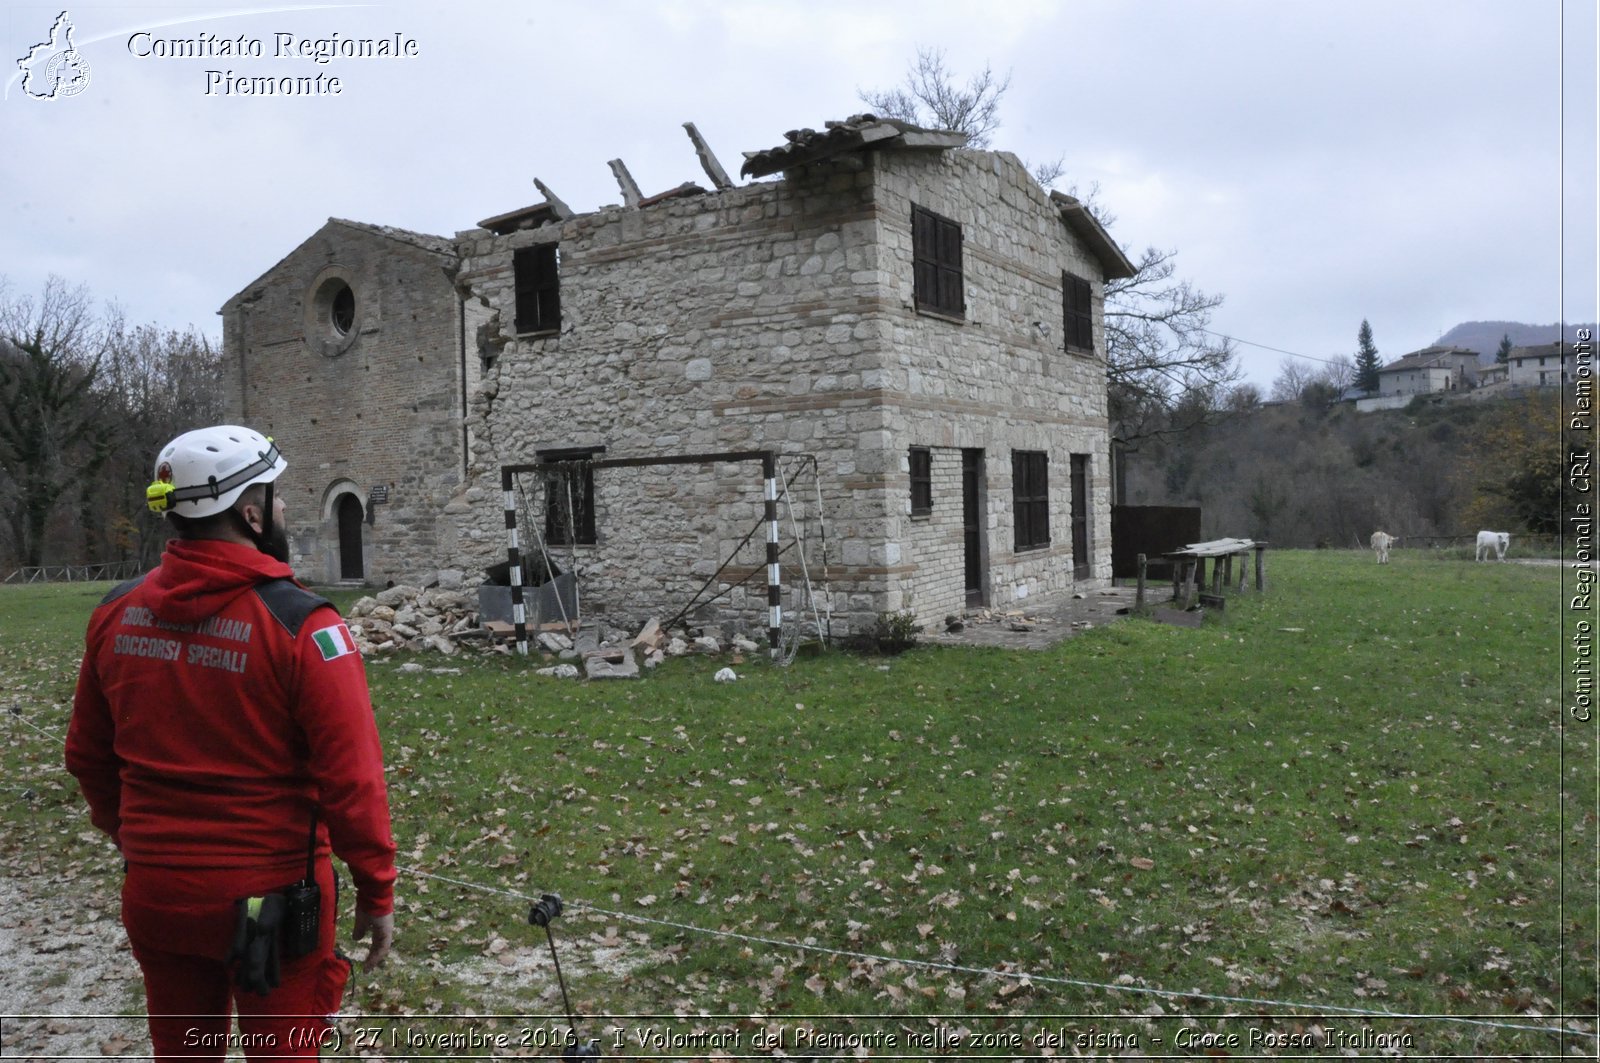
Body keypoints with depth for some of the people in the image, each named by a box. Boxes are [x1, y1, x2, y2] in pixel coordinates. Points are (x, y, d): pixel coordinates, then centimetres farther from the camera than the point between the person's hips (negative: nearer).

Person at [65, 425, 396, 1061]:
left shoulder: (117, 614, -2)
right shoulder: (301, 626, -19)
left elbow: (87, 756, 9)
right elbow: (352, 779, -19)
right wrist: (377, 893, -7)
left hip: (153, 892, 5)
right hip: (270, 898, -5)